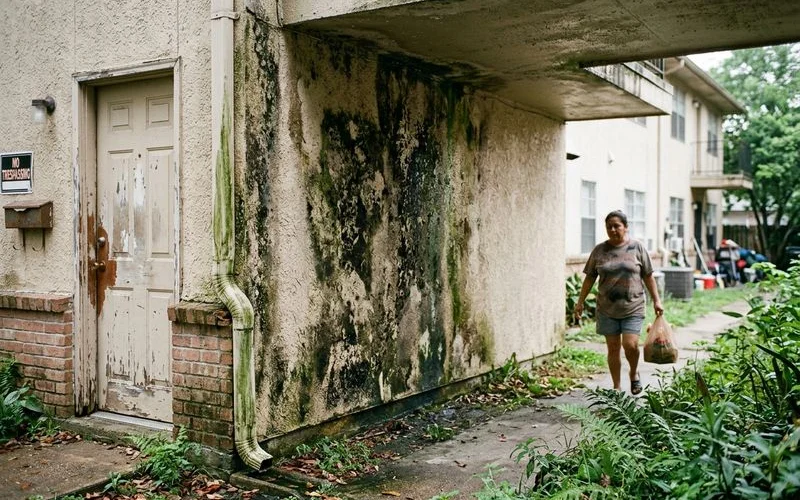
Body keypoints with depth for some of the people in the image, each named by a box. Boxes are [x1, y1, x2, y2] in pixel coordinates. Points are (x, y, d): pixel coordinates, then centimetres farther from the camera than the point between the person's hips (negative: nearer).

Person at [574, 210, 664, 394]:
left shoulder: (637, 247, 1)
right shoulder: (599, 250, 5)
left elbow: (648, 276, 4)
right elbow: (589, 278, 9)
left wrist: (656, 300, 2)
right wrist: (580, 301, 6)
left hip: (633, 308, -2)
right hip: (607, 309, 2)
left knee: (630, 345, -12)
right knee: (613, 348, 5)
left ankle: (634, 374, 19)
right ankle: (616, 388, 18)